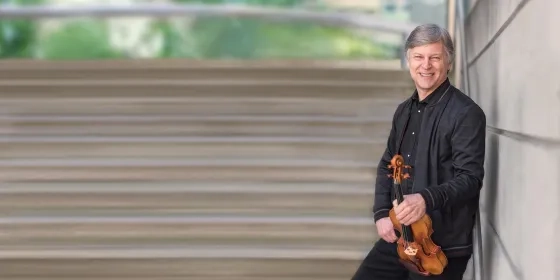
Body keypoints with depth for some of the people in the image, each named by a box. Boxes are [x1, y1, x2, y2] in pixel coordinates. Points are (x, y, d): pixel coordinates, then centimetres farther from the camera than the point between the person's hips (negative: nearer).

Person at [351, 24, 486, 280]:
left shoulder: (466, 113, -12)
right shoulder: (404, 110, 12)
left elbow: (470, 178, -18)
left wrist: (428, 199, -34)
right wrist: (382, 213, 2)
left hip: (443, 246, -7)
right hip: (398, 237, 7)